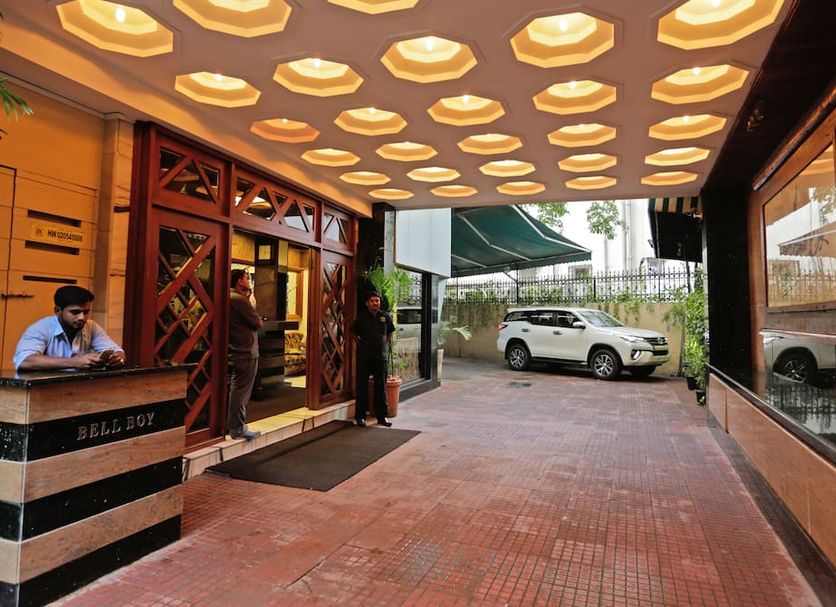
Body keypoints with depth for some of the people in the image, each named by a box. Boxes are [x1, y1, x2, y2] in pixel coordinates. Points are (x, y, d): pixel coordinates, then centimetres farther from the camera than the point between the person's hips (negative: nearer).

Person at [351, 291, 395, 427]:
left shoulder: (385, 317, 4)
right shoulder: (361, 317, 0)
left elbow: (390, 332, 20)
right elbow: (354, 333, 13)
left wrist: (387, 345, 9)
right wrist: (360, 344, 3)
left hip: (381, 356, 2)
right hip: (364, 357, -2)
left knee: (381, 387, 8)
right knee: (362, 386, 2)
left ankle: (381, 416, 18)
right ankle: (360, 416, 12)